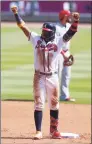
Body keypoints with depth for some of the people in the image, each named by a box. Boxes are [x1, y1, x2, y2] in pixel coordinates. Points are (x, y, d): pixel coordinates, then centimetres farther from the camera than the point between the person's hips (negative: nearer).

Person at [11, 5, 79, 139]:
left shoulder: (58, 41, -2)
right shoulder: (36, 38, 1)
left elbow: (71, 32, -12)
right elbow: (23, 26, -2)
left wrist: (76, 20, -27)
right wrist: (16, 13, -9)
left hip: (53, 77, 0)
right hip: (39, 77, 0)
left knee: (54, 105, 8)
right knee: (39, 104, -1)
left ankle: (54, 131, 19)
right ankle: (38, 132, -1)